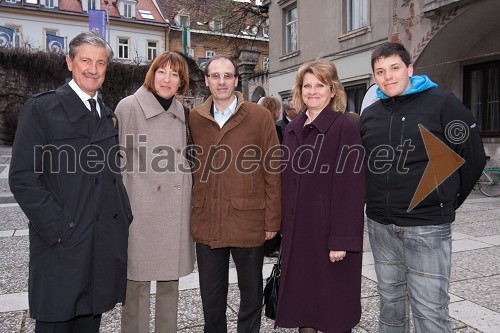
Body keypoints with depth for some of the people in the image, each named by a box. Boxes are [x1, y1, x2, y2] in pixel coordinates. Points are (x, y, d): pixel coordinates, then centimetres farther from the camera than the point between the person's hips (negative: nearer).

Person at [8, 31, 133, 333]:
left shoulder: (108, 116, 14)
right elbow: (23, 178, -10)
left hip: (105, 247, 5)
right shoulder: (42, 108, -5)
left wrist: (124, 221, 7)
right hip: (62, 246, -5)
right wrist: (59, 228, -15)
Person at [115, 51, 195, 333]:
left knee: (170, 279, 14)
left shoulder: (180, 110, 10)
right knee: (138, 281, 4)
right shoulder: (129, 106, -5)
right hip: (142, 210, -5)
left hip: (176, 210, 5)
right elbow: (119, 161, -5)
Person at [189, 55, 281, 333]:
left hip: (249, 220, -2)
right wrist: (193, 212, 7)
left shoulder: (260, 116, -3)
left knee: (251, 292, 15)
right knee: (210, 297, 16)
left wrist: (272, 219, -5)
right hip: (207, 223, 3)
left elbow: (273, 171, -4)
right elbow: (192, 168, 10)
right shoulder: (194, 118, 6)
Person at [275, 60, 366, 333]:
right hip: (297, 231, 6)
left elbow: (350, 189, -15)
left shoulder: (344, 128, -10)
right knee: (301, 297, 15)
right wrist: (284, 227, 9)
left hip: (329, 231, -6)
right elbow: (286, 182, 11)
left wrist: (341, 239, -17)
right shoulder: (293, 129, 9)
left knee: (333, 303, 9)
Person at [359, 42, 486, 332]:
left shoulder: (442, 103, -6)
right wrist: (380, 200, 11)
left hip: (427, 225, -4)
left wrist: (446, 203, 3)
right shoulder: (370, 115, 7)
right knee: (390, 301, 18)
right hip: (380, 225, 5)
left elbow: (473, 157, -3)